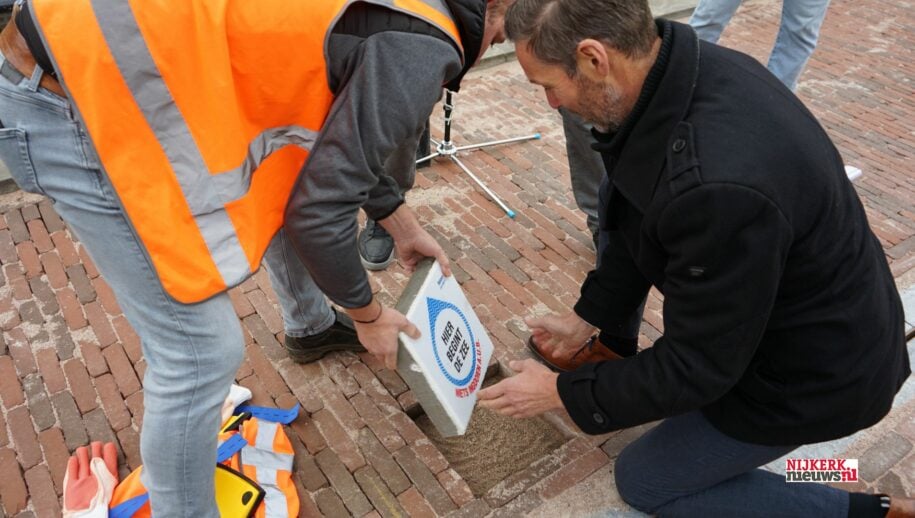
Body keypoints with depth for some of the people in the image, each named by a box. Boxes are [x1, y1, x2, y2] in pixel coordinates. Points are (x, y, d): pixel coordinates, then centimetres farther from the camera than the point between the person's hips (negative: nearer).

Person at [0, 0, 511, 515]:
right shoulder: (420, 50, -14)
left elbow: (343, 142, 27)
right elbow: (321, 212, -13)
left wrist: (405, 227, 33)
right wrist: (369, 314, 5)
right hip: (76, 98, -10)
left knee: (289, 192, 26)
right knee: (203, 349, -4)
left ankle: (312, 328, 52)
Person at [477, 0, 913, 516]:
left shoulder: (717, 183, -41)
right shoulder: (698, 70, -11)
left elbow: (698, 364, -26)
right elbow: (646, 224, 3)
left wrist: (561, 392, -13)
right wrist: (586, 317, 10)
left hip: (814, 371, -8)